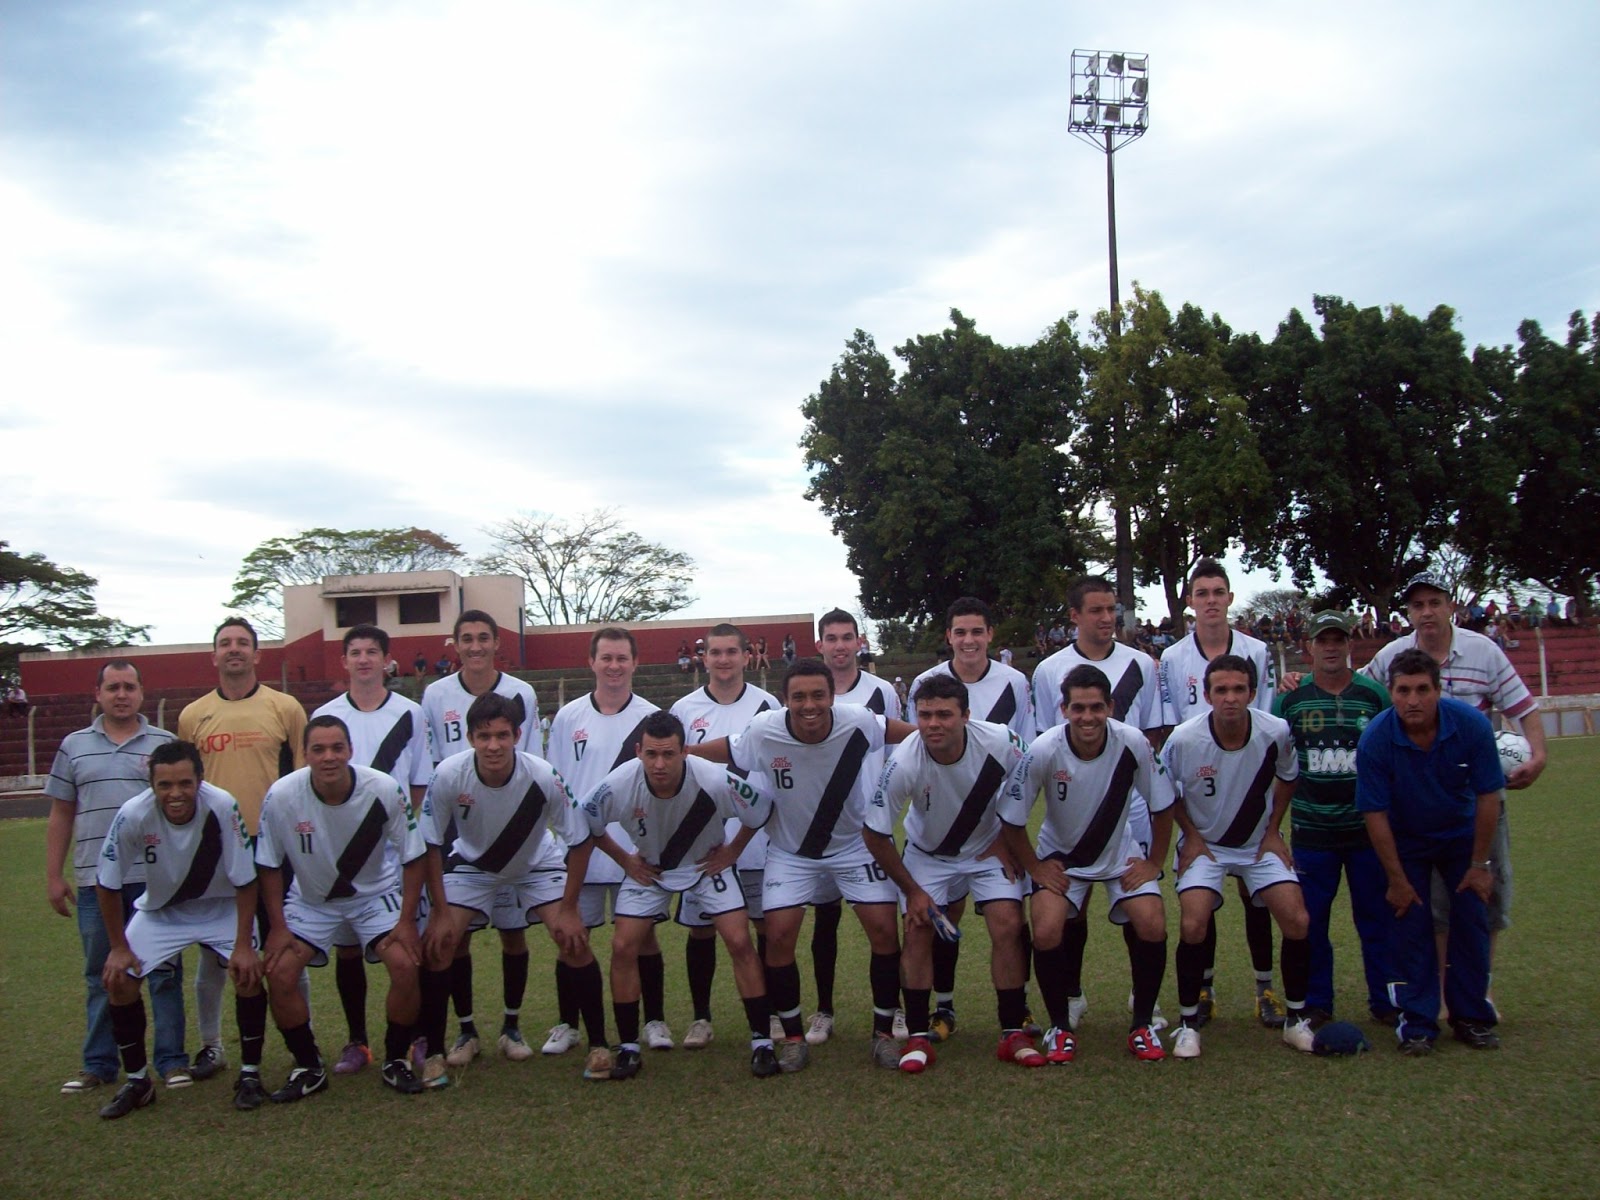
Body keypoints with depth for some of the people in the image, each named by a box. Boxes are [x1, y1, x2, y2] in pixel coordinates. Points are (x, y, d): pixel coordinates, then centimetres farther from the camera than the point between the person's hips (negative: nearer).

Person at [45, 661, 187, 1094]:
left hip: (155, 878, -2)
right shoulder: (74, 746, 10)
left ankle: (171, 1061, 9)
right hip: (94, 880, 2)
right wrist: (54, 876, 8)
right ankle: (98, 1065, 20)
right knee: (101, 976, 10)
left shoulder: (165, 744, 6)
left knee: (164, 971, 3)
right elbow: (61, 815, 12)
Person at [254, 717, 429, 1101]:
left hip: (376, 893, -1)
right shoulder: (281, 796, -23)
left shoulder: (384, 790, -25)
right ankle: (308, 1067, 7)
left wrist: (406, 921, -15)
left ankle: (397, 1061, 3)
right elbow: (269, 865, -7)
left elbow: (413, 857, -12)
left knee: (405, 966, -20)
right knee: (279, 975, -15)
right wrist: (278, 926, -9)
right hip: (310, 899, 1)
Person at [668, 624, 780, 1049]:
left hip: (759, 838, 0)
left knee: (768, 926, 5)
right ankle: (701, 1018, 18)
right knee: (701, 929, 5)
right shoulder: (684, 709, 4)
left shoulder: (766, 705, 3)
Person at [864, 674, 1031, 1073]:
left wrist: (1007, 844, -4)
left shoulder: (1000, 742, -28)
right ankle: (918, 1037, 1)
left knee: (1008, 924, -12)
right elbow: (875, 833, -18)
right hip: (928, 854, -1)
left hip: (988, 848, 1)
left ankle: (1013, 1033, 1)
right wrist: (912, 890, -12)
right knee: (918, 931, -12)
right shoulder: (904, 762, -31)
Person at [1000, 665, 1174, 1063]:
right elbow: (1012, 819, -14)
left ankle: (1143, 1024, 6)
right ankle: (1060, 1026, 3)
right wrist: (1035, 868, -10)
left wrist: (1154, 862, -5)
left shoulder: (1133, 743, -24)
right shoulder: (1043, 751, -27)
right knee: (1047, 932, -21)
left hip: (1122, 851, 1)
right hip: (1061, 855, -1)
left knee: (1152, 927, -18)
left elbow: (1161, 805, -7)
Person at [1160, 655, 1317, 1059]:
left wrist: (1273, 831, 2)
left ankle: (1296, 1018, 11)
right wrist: (1191, 835, -6)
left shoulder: (1276, 733, -18)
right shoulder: (1184, 739, -23)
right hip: (1204, 844, -2)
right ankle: (1188, 1023, 0)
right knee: (1192, 925, -19)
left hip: (1259, 844, 2)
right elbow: (1165, 791, -2)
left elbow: (1287, 778, 5)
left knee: (1297, 921, -10)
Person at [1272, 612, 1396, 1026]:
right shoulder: (1289, 699, 2)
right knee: (1311, 920, 6)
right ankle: (1316, 1004, 18)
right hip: (1311, 831, 0)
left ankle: (1385, 1000, 21)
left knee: (1377, 917, 7)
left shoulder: (1375, 695, 2)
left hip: (1369, 827, 0)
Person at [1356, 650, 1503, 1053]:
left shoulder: (1472, 724, -25)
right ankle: (1417, 1022, 7)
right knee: (1410, 926, -4)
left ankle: (1471, 1017, 15)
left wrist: (1480, 864, -10)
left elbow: (1487, 796, -14)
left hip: (1461, 836, 1)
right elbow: (1375, 814, -20)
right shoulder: (1375, 740, -27)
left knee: (1472, 921, 0)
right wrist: (1397, 879, -16)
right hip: (1405, 842, -1)